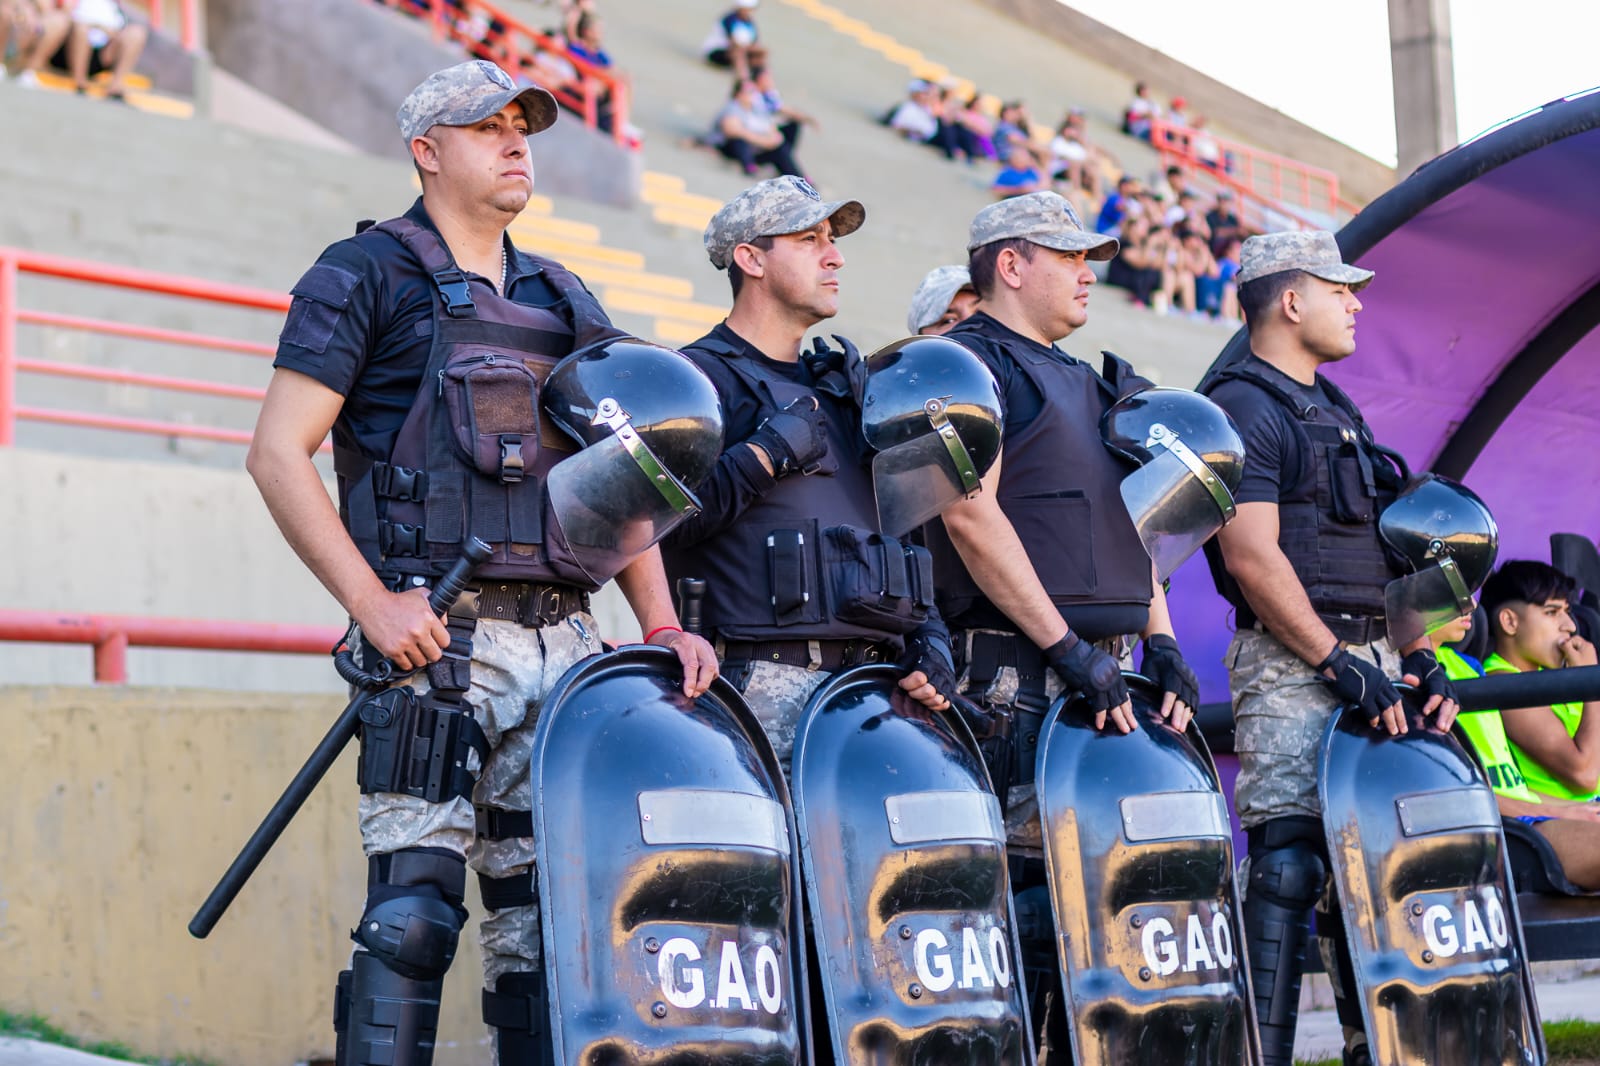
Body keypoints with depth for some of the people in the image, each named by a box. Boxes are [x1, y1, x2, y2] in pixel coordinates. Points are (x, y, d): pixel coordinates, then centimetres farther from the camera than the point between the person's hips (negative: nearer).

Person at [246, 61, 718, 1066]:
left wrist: (663, 625, 7)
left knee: (549, 908, 4)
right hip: (439, 635, -6)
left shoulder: (565, 300, 22)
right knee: (414, 911, -12)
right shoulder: (367, 275, 5)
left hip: (564, 638, 6)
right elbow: (279, 453, -3)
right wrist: (373, 602, -13)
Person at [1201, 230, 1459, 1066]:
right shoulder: (1241, 409, -6)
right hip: (1291, 666, -9)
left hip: (1367, 659, 9)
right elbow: (1252, 558, -16)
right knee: (1289, 861, -11)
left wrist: (1416, 654, 12)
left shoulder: (1335, 411, 22)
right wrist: (1337, 663, -20)